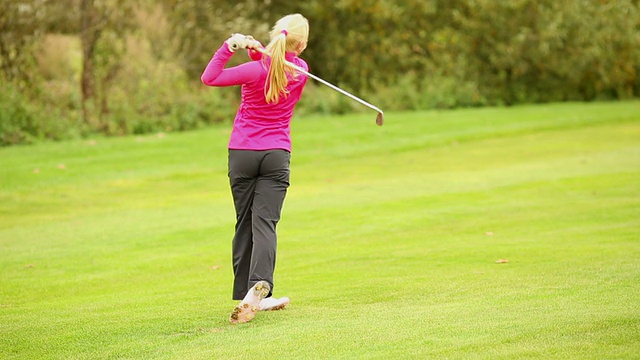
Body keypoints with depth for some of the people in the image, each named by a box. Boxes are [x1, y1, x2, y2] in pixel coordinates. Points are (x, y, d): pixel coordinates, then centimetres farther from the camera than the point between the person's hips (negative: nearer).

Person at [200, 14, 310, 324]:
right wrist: (258, 51, -2)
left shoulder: (256, 70, -14)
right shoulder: (300, 70, -2)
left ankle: (248, 297, 12)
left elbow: (209, 78, -9)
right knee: (265, 223, -6)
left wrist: (229, 46, -6)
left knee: (245, 224, 9)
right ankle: (258, 288, -28)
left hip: (242, 153, -1)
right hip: (277, 155, 1)